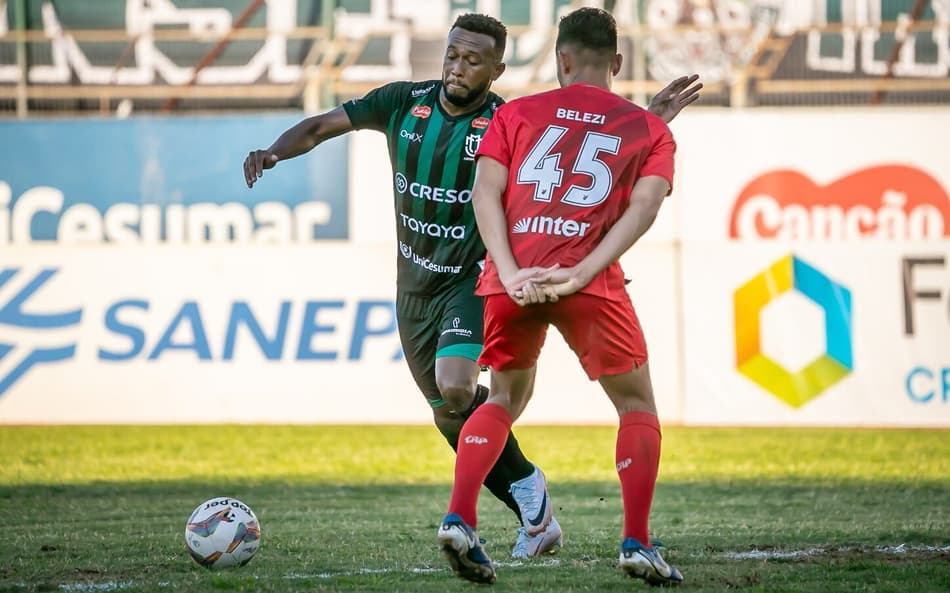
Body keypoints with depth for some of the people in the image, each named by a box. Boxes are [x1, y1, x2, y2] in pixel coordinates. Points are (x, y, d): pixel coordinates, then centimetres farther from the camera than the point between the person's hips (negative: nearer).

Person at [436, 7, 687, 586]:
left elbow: (486, 192, 4)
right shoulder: (649, 129, 16)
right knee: (637, 404, 13)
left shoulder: (517, 114, 18)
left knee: (506, 399, 22)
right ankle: (637, 544, 3)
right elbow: (644, 206, -2)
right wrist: (582, 274, -11)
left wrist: (511, 273, -6)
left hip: (512, 278, 2)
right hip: (591, 283, -2)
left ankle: (459, 520, 6)